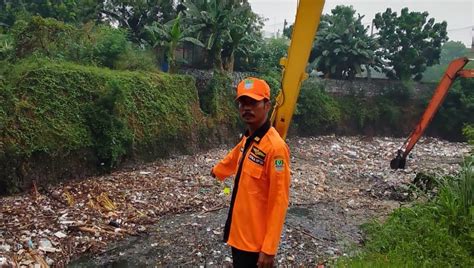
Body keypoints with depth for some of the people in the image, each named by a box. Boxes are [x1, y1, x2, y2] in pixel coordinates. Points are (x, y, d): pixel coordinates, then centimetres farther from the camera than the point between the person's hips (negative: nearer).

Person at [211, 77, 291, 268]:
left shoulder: (275, 147, -24)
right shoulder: (248, 139, 3)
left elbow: (279, 201, -23)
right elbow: (234, 158, 26)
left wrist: (269, 248, -21)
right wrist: (217, 171, 45)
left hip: (256, 240, -8)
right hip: (239, 232, 8)